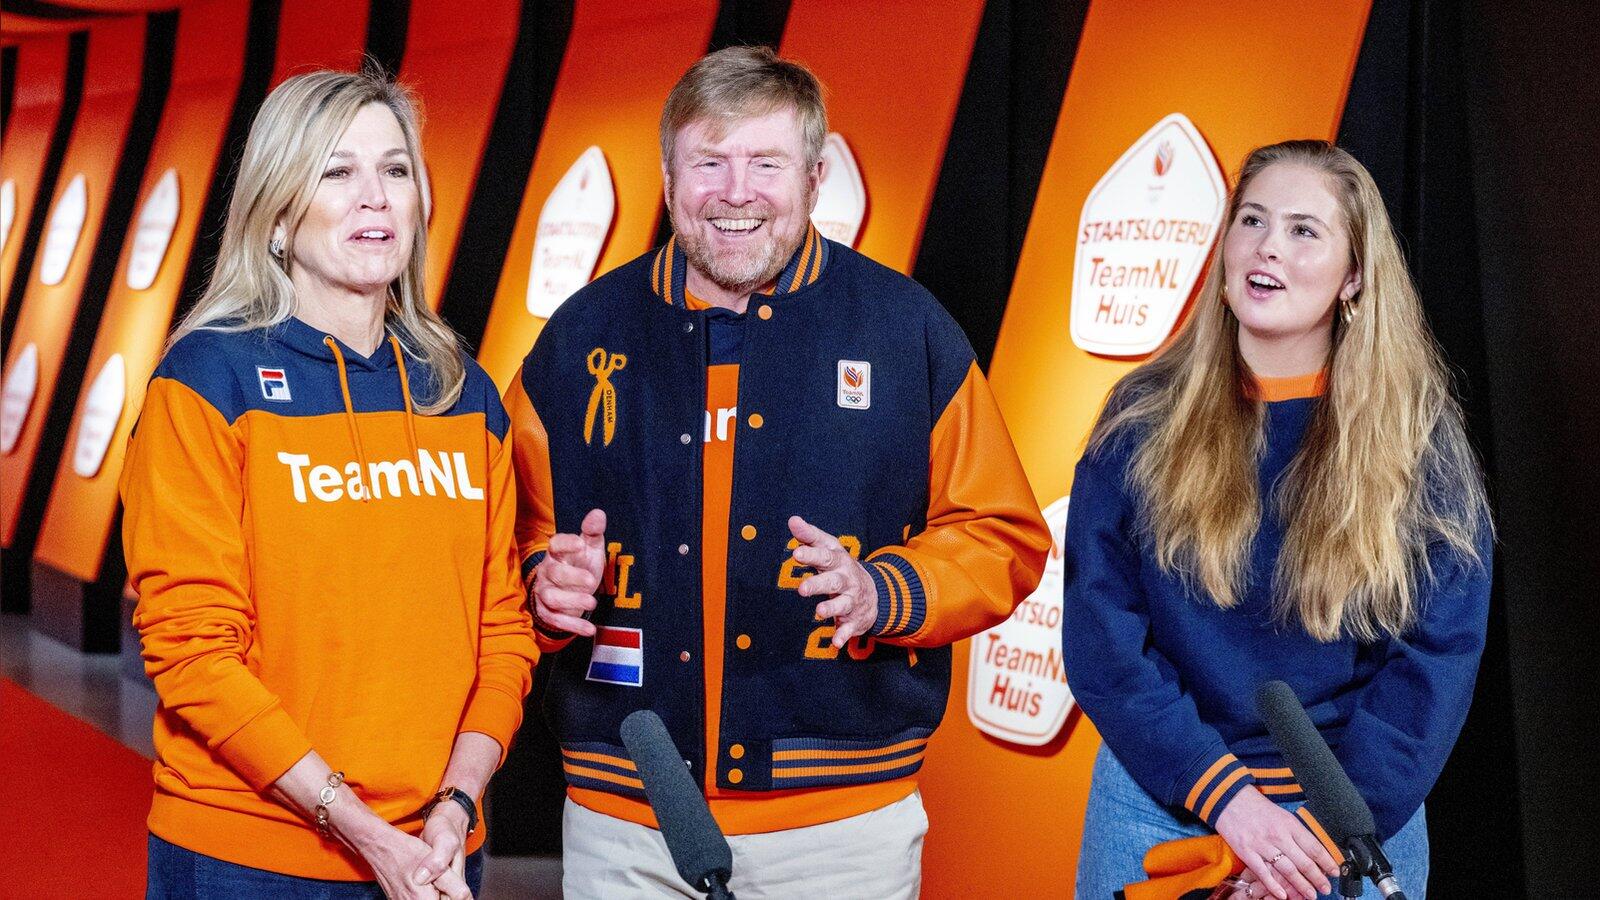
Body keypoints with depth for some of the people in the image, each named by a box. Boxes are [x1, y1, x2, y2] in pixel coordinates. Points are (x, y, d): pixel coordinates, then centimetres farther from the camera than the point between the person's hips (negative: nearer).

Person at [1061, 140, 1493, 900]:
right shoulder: (1143, 422, -2)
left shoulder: (1419, 440, -3)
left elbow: (1435, 659, -6)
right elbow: (1100, 633, -5)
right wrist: (1225, 796, -16)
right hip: (1161, 802, 1)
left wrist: (1326, 831, -15)